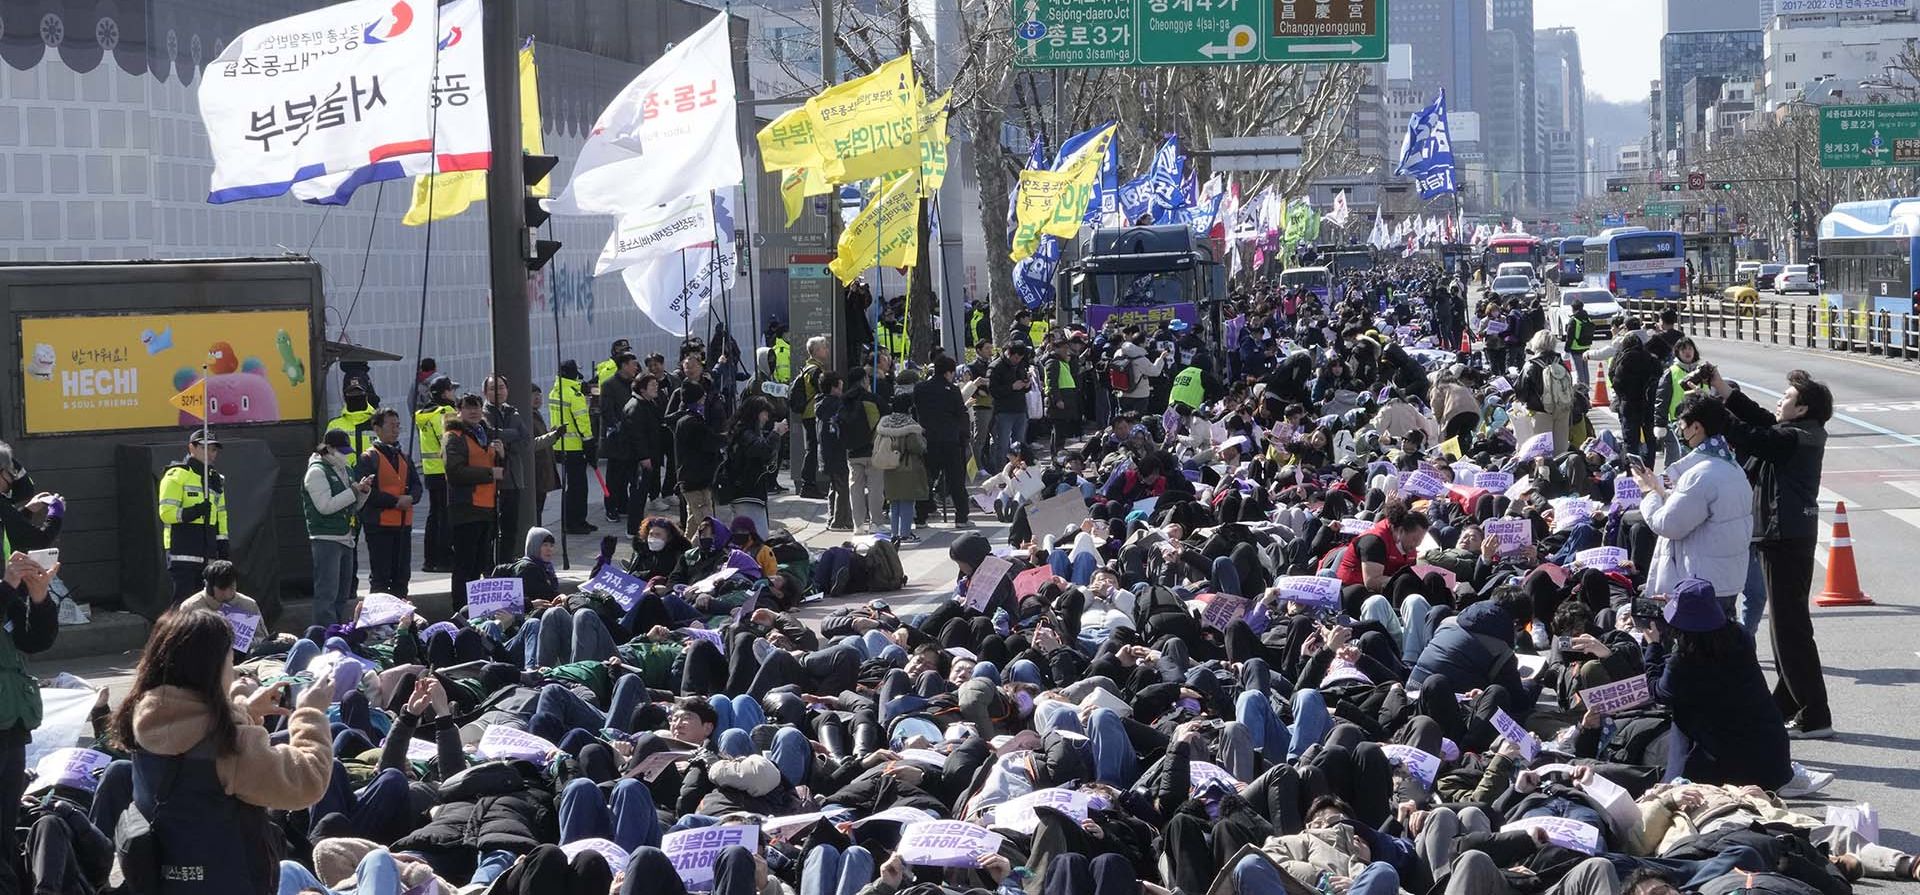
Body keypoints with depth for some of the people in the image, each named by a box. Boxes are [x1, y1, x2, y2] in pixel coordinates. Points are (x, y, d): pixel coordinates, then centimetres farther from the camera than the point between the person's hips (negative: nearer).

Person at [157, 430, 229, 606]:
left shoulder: (216, 479, 21)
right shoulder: (176, 475, -4)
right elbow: (166, 512, -11)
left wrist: (223, 546, 16)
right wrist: (190, 513, -25)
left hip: (208, 555, 8)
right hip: (183, 553, -8)